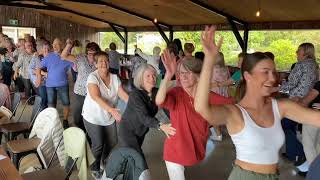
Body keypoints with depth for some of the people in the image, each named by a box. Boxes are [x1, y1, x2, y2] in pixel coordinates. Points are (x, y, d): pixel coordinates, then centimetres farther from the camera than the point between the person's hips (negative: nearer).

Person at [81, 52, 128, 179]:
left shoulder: (114, 78, -3)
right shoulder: (92, 77, -19)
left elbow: (123, 94, -12)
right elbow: (96, 97, -33)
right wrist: (111, 109, -47)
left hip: (109, 117, 5)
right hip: (93, 117, -5)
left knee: (112, 142, 12)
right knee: (98, 144, -2)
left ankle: (106, 162, 44)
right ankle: (95, 168, 27)